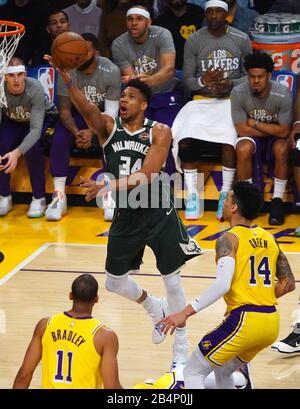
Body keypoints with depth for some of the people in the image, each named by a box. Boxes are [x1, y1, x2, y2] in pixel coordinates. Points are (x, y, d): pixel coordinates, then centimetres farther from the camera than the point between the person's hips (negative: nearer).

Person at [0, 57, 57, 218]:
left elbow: (36, 129, -38)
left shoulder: (35, 88, -35)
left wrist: (17, 153, -54)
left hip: (44, 118, -2)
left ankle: (39, 198, -13)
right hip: (13, 121, 3)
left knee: (31, 148, -31)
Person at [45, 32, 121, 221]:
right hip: (77, 114, 1)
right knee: (59, 139, -26)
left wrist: (92, 131, -37)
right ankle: (59, 197, -16)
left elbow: (111, 113, -20)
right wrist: (76, 132, -35)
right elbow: (64, 111, -16)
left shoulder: (111, 71, -23)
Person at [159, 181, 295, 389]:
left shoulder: (230, 239, -6)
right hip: (272, 324, 7)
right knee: (223, 371, 29)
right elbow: (288, 283, 19)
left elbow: (223, 284, -21)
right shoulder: (269, 238, 14)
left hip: (244, 322, -7)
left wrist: (185, 313, -19)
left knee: (193, 372, 7)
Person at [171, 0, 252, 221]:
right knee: (186, 139, -26)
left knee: (229, 136, -32)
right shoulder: (194, 41, 2)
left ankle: (226, 194, -17)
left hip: (231, 99, -1)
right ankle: (192, 195, -13)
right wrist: (203, 82, -19)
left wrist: (230, 84, -14)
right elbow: (188, 79, 3)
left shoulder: (242, 39, 2)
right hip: (202, 100, 1)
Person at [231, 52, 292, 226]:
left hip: (276, 139, 0)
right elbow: (242, 130, -17)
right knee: (243, 148, -34)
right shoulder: (238, 93, -19)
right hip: (253, 139, 0)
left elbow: (283, 131, -19)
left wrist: (255, 123, -18)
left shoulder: (283, 94, -22)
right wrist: (273, 130, -15)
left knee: (282, 148, -35)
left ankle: (277, 201, -19)